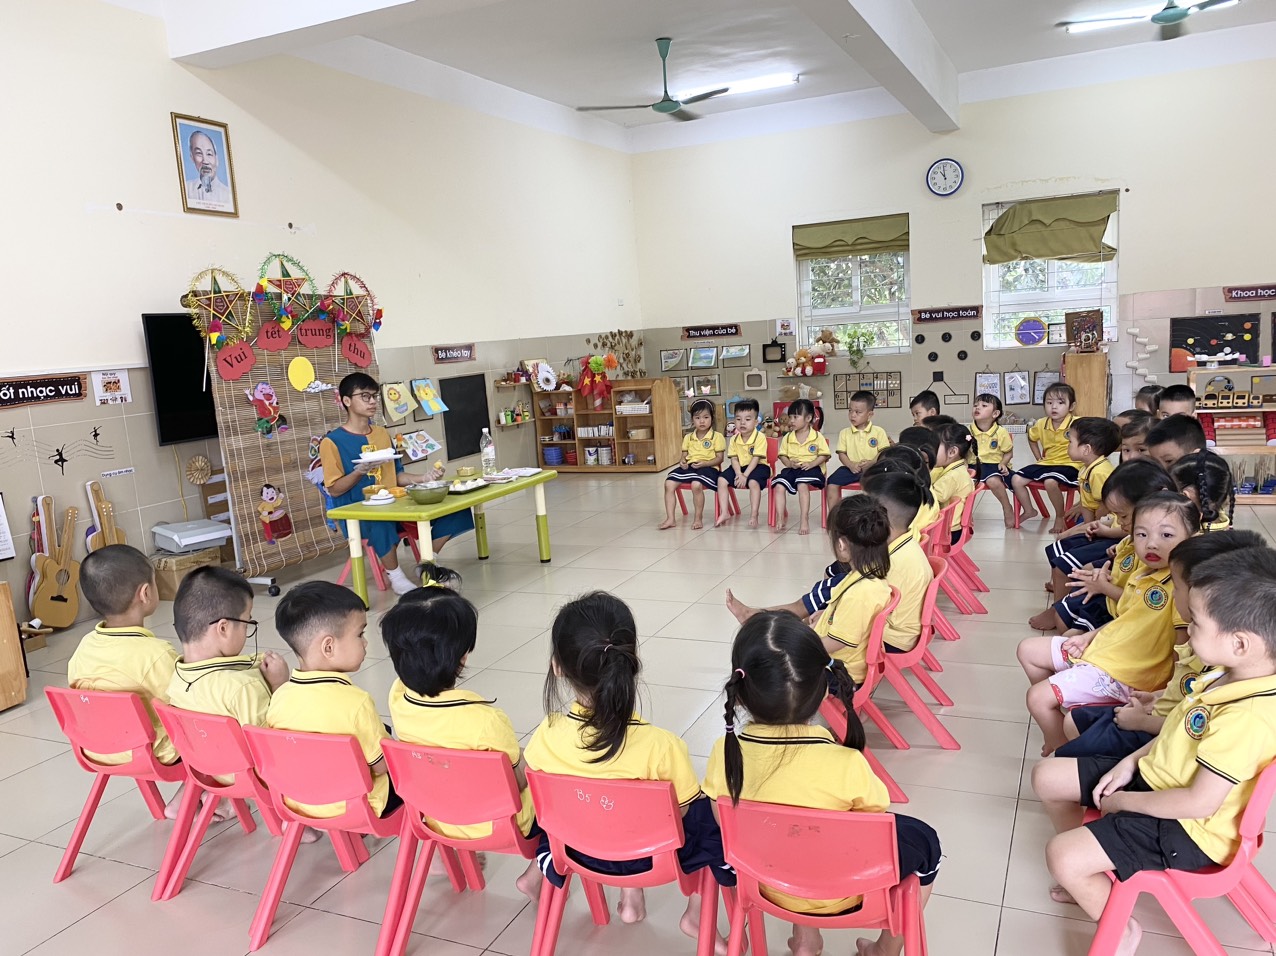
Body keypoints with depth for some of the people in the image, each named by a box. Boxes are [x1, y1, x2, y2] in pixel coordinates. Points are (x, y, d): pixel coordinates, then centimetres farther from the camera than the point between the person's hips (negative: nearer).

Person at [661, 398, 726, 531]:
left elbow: (719, 458, -2)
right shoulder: (688, 437, 16)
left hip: (708, 467, -5)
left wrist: (704, 463, -17)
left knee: (696, 484, -36)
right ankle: (670, 518, -12)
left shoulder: (717, 436, 1)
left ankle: (698, 518, -16)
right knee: (669, 483, -16)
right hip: (689, 467, 6)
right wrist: (683, 462, -4)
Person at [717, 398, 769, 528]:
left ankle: (754, 516, -26)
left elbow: (756, 459, -19)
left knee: (753, 482, -35)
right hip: (739, 467, 6)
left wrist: (745, 475, -24)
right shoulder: (734, 439, 1)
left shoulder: (760, 437, -16)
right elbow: (734, 459, -2)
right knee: (721, 479, -12)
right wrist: (738, 474, -20)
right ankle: (724, 512, -6)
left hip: (758, 466, -6)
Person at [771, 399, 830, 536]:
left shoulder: (817, 437, -2)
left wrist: (811, 464, -16)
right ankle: (781, 518, -13)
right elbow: (782, 455, 12)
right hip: (791, 468, 5)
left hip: (811, 468, -4)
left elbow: (824, 455, -1)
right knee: (779, 484, -22)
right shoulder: (787, 437, 10)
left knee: (802, 485, -34)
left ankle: (804, 520, -27)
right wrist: (789, 463, -8)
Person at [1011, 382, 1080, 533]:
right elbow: (1032, 438, 25)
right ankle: (1029, 511, 20)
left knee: (1050, 482, -36)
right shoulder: (1041, 424, 3)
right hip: (1046, 463, 6)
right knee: (1016, 480, -5)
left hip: (1067, 465, -6)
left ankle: (1060, 518, -11)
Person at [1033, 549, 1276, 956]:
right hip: (1153, 774, 9)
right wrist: (1131, 761, 3)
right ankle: (1092, 876, 28)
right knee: (1046, 776, 9)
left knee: (1061, 856, -20)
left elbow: (1199, 803, -28)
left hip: (1184, 827, -9)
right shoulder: (1231, 672, -6)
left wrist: (1124, 802, -15)